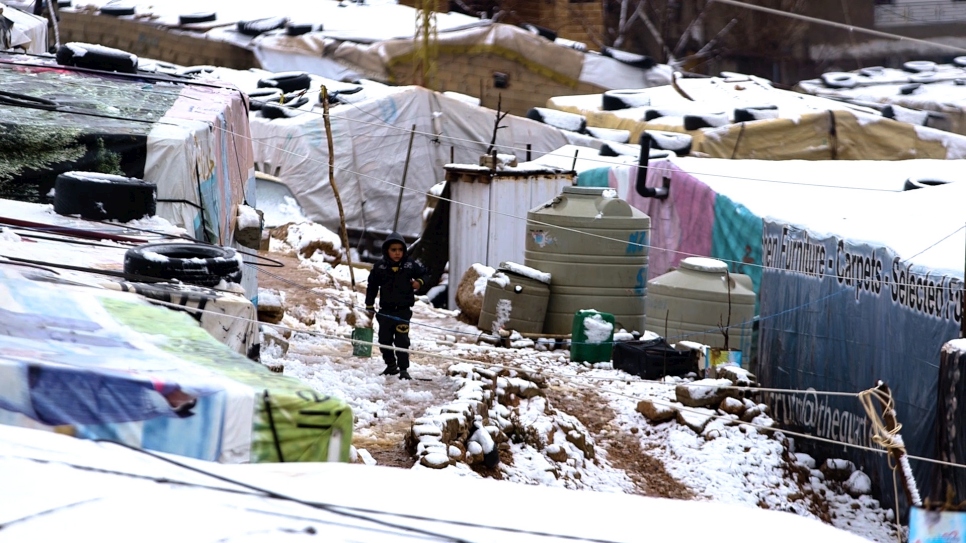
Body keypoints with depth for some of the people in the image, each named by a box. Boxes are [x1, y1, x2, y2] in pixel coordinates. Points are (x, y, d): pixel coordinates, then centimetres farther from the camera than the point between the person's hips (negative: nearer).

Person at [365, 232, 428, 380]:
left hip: (403, 310, -2)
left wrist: (419, 282, -7)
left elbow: (423, 273, 16)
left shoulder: (411, 265, -3)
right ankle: (391, 365, 26)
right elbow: (372, 287, 8)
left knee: (402, 340, -8)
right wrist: (369, 306, 7)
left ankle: (403, 369, -5)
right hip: (386, 310, 2)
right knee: (384, 340, 9)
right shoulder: (380, 267, -2)